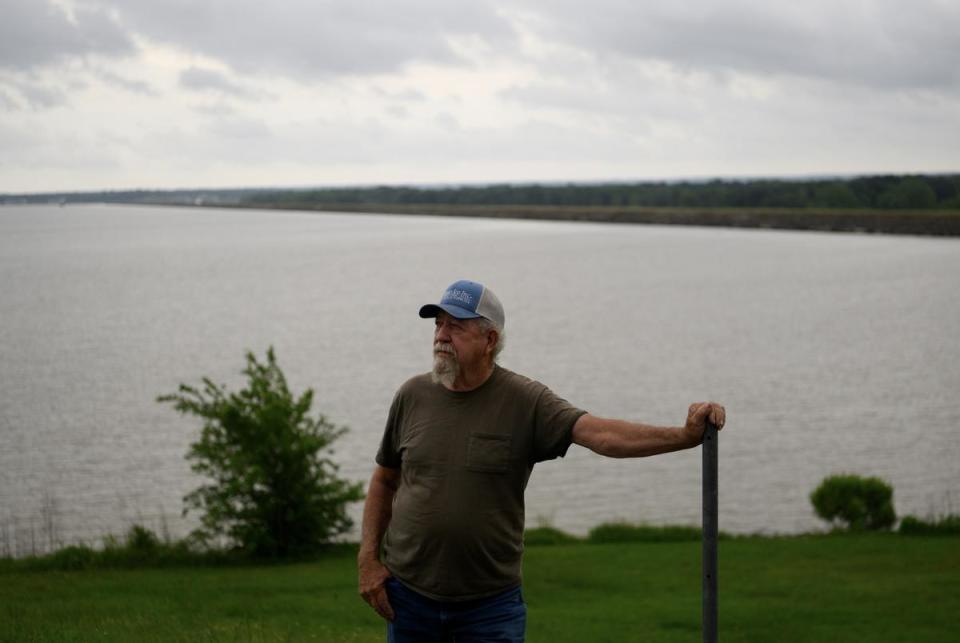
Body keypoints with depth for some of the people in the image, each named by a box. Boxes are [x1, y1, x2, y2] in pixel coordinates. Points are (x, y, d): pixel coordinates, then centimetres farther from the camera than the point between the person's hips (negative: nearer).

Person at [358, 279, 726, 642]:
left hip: (491, 603, -3)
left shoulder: (525, 401, -8)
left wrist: (685, 435, -35)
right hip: (409, 594, 3)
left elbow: (600, 434, -21)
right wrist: (368, 559, 4)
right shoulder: (413, 396, 2)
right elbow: (384, 480, 12)